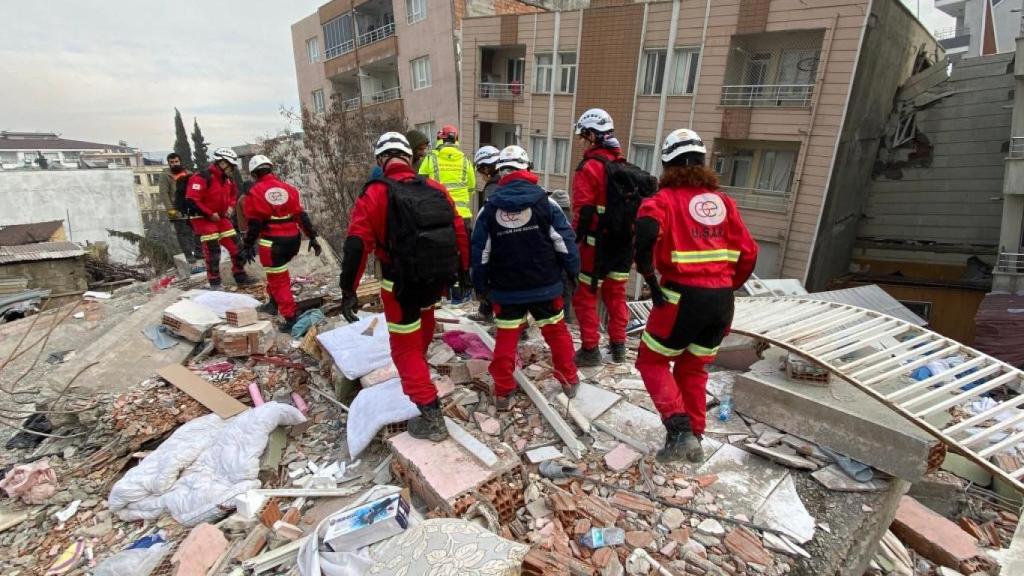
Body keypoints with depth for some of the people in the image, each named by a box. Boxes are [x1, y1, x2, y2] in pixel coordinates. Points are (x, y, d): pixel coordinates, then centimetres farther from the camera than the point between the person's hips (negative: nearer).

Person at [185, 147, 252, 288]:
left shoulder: (227, 179, 5)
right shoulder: (202, 177, -20)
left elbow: (233, 194, 25)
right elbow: (191, 201, -24)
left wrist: (231, 206, 6)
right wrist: (210, 214, -20)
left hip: (221, 217, 8)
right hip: (204, 219, -7)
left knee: (236, 247, 6)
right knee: (212, 251, -6)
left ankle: (240, 276, 17)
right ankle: (215, 283, 6)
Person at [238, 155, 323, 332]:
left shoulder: (255, 192, -5)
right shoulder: (288, 188, 7)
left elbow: (254, 223, -7)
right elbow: (301, 215, 5)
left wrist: (248, 246, 1)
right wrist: (312, 237, 8)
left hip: (273, 242, -5)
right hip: (293, 239, 5)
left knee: (279, 280, 3)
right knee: (278, 272, 29)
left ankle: (291, 319, 4)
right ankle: (274, 302, 38)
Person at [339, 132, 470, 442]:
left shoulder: (375, 193, -9)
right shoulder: (436, 188, 4)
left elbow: (357, 244, -15)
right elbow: (459, 232, 7)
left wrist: (348, 290, -9)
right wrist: (463, 271, 18)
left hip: (402, 284, -5)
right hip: (438, 278, 5)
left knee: (405, 347, 7)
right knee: (424, 312, 35)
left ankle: (431, 416, 4)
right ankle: (419, 362, 56)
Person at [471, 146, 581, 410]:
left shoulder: (489, 207, -3)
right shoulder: (544, 200, -6)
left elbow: (480, 250, 0)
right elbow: (564, 239, -7)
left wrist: (480, 284, 9)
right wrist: (573, 269, 5)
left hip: (506, 288, 0)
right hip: (545, 284, 0)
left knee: (506, 337, 11)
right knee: (556, 330, 17)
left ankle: (503, 392, 18)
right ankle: (569, 380, 30)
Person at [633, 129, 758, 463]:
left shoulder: (664, 199, -2)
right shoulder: (723, 201, 13)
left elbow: (647, 231, -25)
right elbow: (748, 254, 11)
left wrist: (649, 276, -14)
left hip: (682, 298, -5)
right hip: (722, 302, 6)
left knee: (653, 362, 14)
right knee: (693, 369, 22)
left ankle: (679, 430, 1)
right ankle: (694, 438, 30)